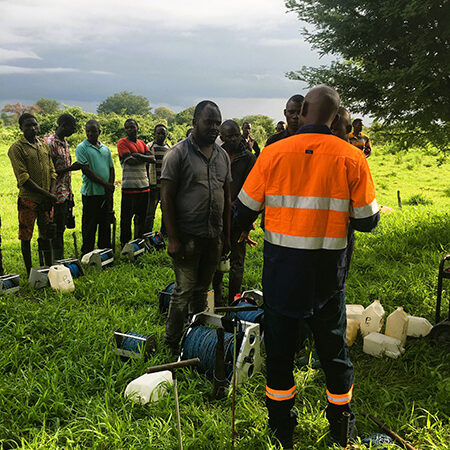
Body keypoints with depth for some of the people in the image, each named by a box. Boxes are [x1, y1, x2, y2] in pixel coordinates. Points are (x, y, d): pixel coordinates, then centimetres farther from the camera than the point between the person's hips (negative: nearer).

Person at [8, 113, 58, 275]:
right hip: (28, 200, -5)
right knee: (26, 237, 4)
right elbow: (23, 178, -15)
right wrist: (46, 194, -17)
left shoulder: (44, 145, 11)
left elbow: (52, 171, 11)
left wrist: (51, 194, -5)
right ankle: (30, 273, 15)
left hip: (46, 200, 5)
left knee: (46, 235, 14)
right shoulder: (16, 148, -8)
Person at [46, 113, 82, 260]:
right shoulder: (50, 143, -13)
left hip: (66, 194, 9)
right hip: (57, 195, -9)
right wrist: (71, 168, -20)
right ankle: (57, 260, 6)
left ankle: (61, 258, 22)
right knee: (57, 229, -2)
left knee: (61, 227, 14)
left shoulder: (65, 143, 15)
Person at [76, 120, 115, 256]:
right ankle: (87, 253, 10)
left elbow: (111, 169, 13)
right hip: (91, 193, -5)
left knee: (105, 224, 11)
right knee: (89, 225, 1)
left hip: (106, 193, 5)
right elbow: (86, 170, -11)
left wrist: (110, 190, 0)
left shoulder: (105, 149, 14)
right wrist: (105, 183, -14)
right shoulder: (82, 148, -3)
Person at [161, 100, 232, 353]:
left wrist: (226, 235, 13)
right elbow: (167, 197, -9)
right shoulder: (179, 153, -6)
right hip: (187, 237, -5)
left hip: (214, 237, 6)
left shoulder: (223, 155, 12)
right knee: (184, 291, -2)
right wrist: (173, 238, -14)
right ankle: (171, 345, 12)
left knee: (202, 290, 15)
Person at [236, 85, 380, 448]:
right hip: (328, 268, 0)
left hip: (281, 265, 0)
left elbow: (245, 210, -1)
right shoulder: (352, 158, -7)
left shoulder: (274, 153, -6)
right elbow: (367, 221, -4)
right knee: (333, 345, 17)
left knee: (279, 344, 14)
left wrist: (241, 233, 21)